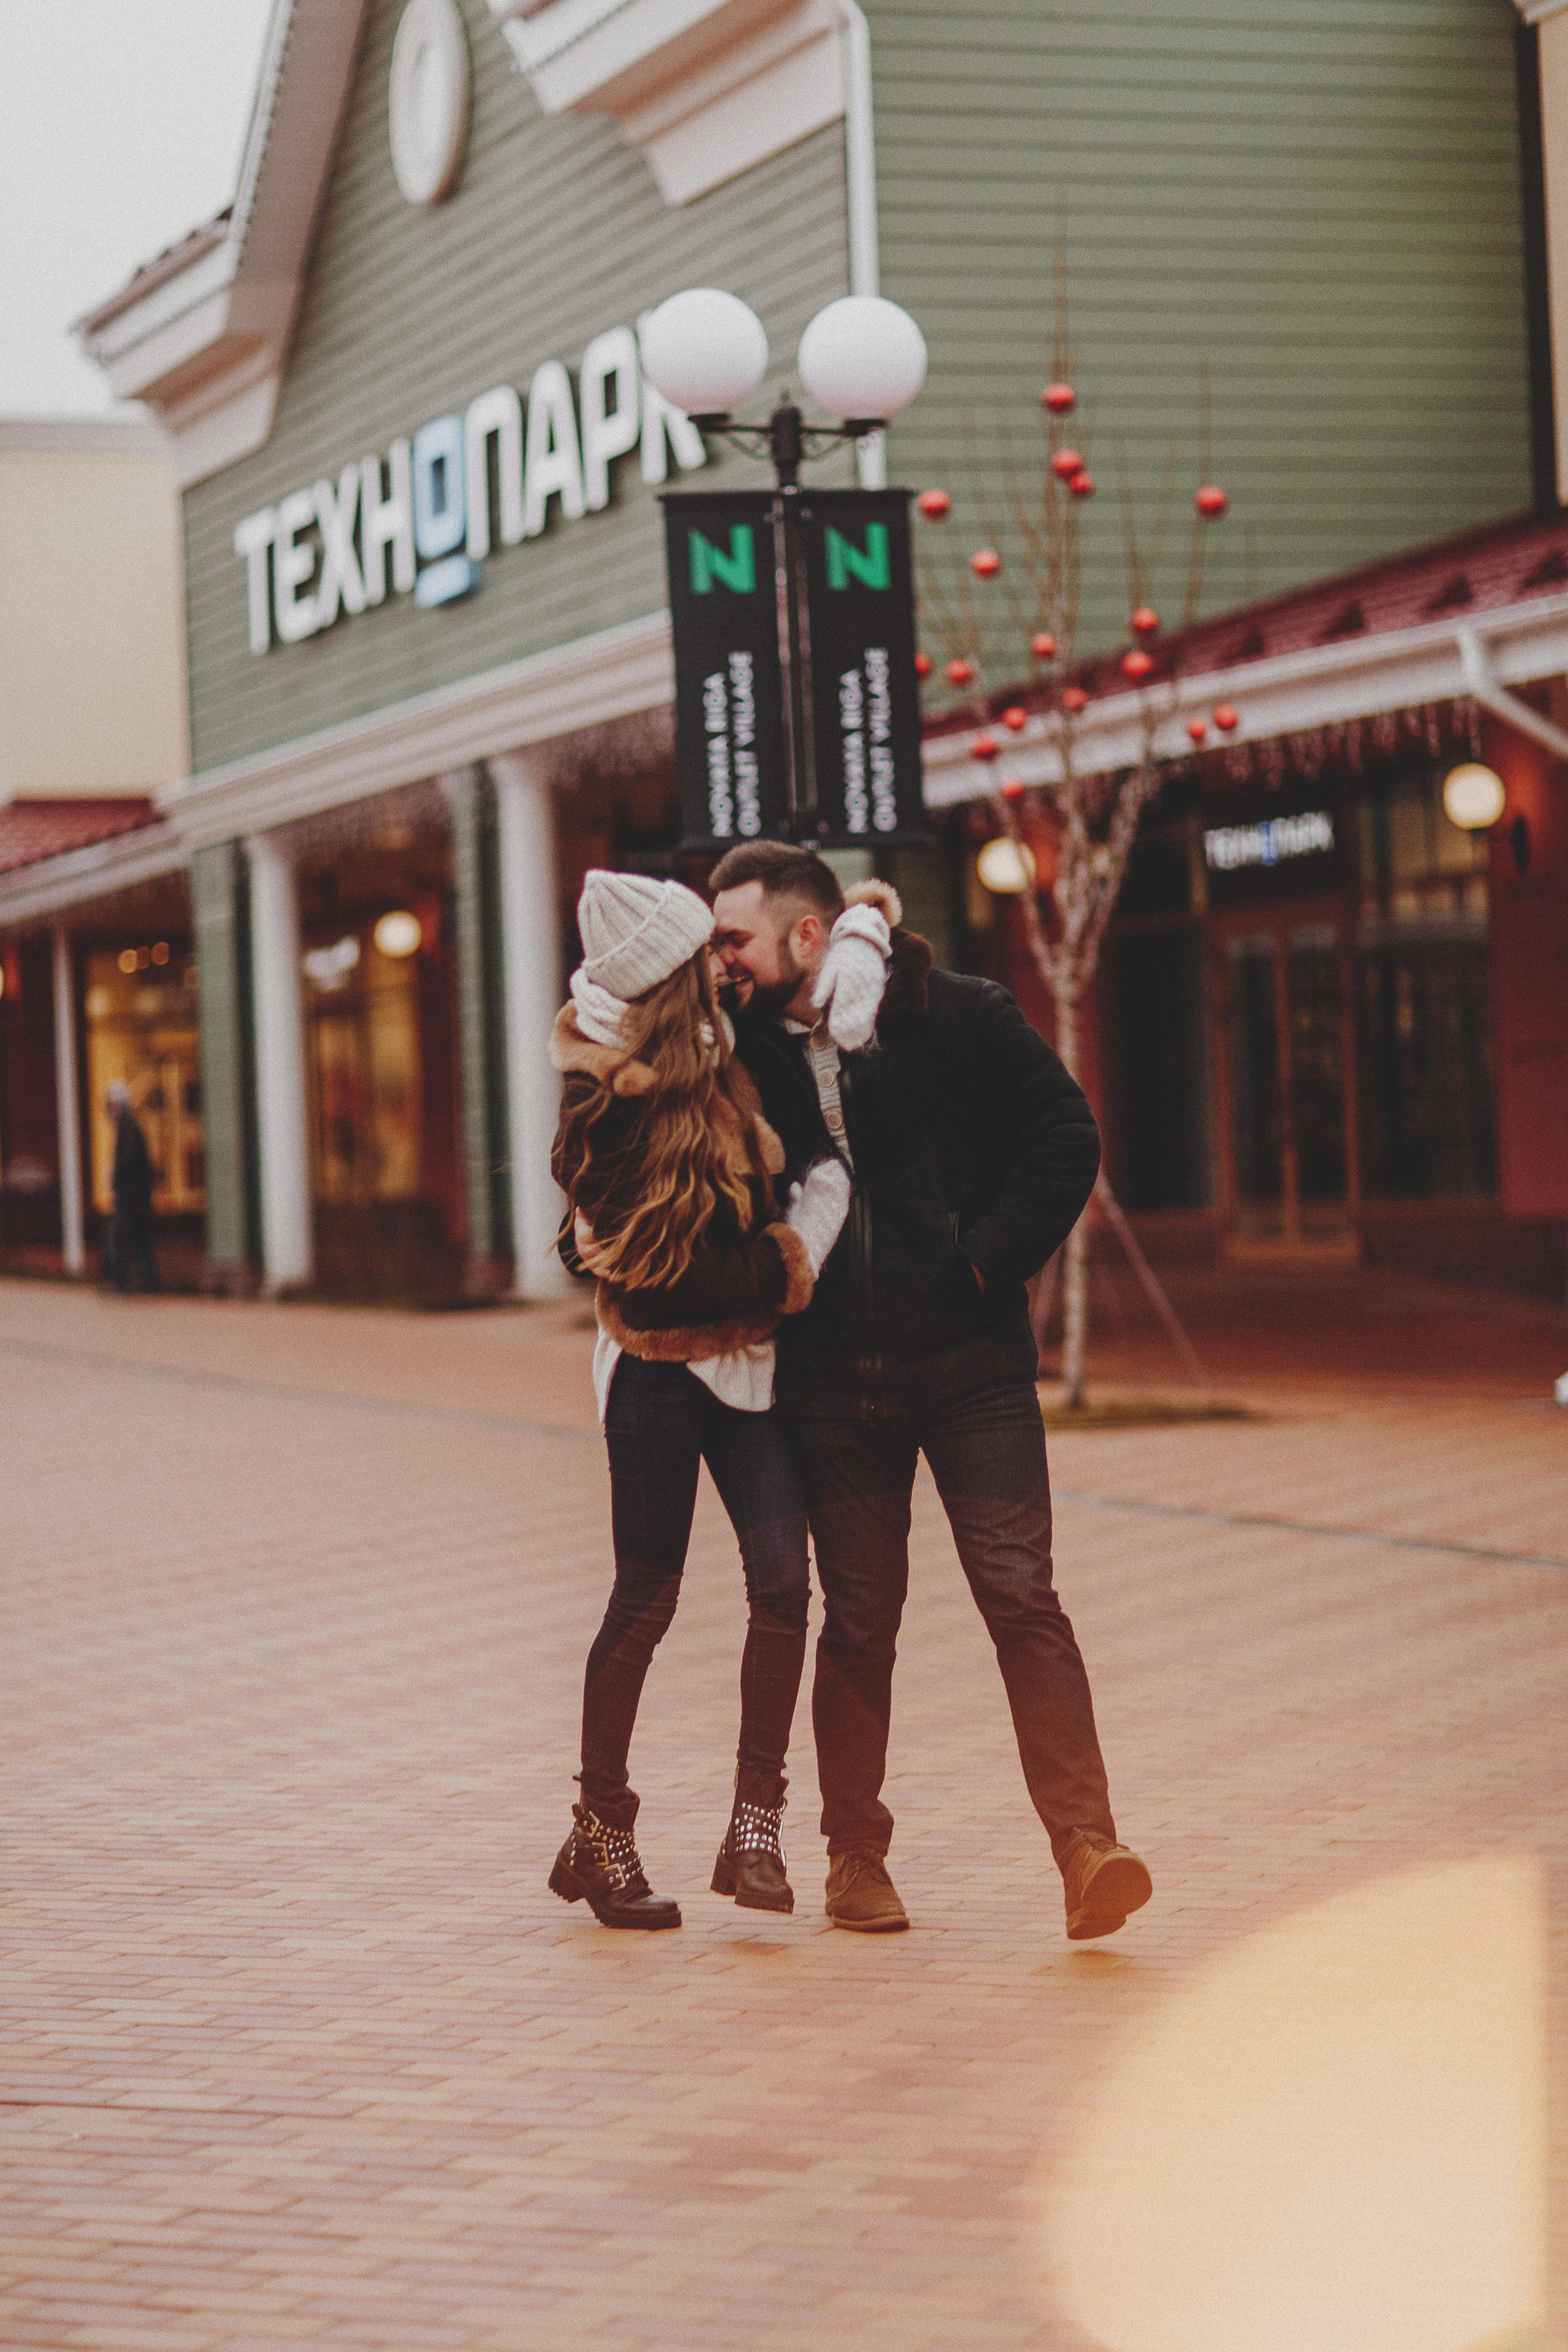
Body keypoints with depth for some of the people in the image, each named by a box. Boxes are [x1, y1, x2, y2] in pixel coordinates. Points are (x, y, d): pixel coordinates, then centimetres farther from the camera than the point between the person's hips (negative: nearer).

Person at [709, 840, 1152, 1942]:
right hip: (834, 1376, 3)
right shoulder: (751, 1047, 5)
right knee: (859, 1622, 7)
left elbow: (1067, 1137, -4)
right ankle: (857, 1859, 17)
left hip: (970, 1362, -3)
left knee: (1022, 1598, -11)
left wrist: (989, 1261, -9)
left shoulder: (960, 1017, -5)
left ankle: (1088, 1851, -14)